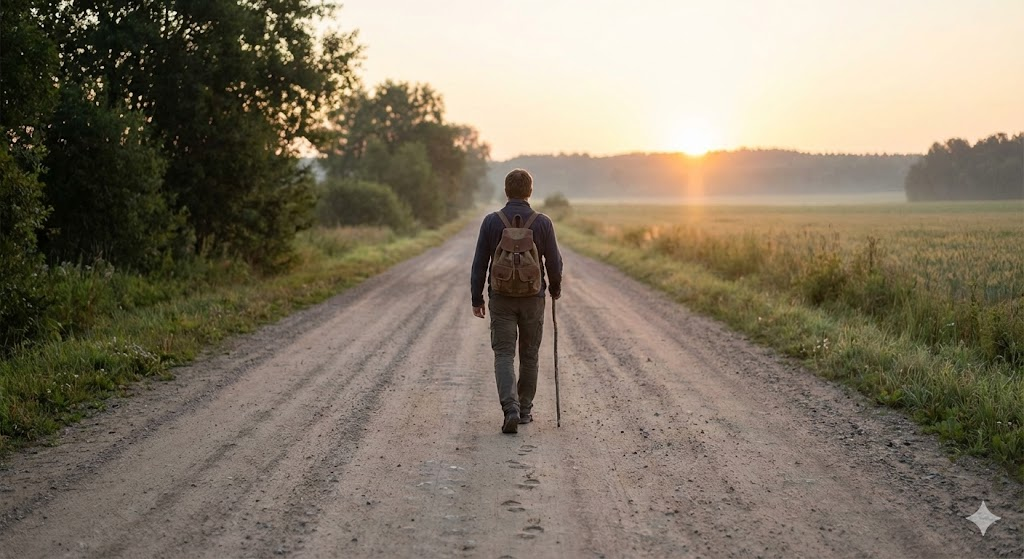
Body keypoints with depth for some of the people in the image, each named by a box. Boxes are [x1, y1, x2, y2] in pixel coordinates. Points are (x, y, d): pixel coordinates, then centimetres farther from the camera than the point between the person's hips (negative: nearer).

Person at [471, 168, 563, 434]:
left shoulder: (491, 221, -6)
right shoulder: (542, 222, -6)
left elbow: (479, 263, -3)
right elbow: (553, 261, 0)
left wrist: (477, 299, 6)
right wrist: (555, 288, 19)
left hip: (501, 299, -1)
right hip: (533, 298, 1)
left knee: (504, 354, 1)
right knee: (529, 355, 14)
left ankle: (511, 409, -17)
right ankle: (525, 409, 23)